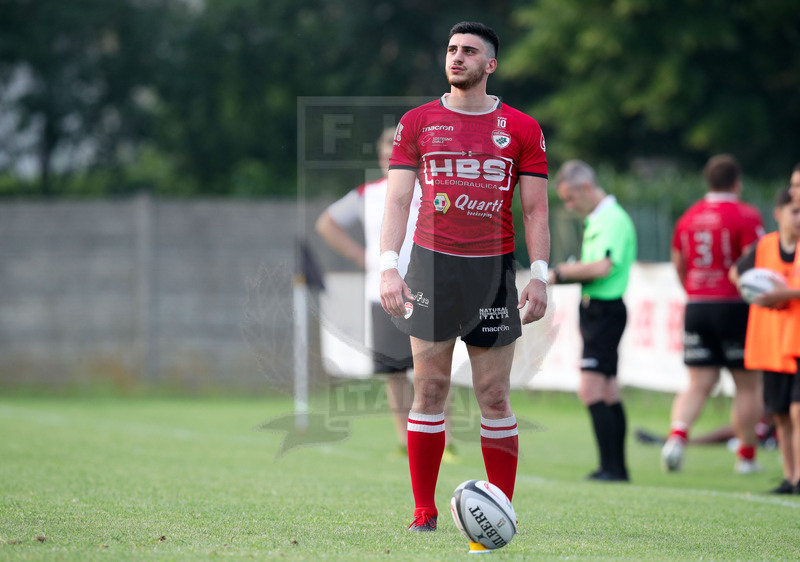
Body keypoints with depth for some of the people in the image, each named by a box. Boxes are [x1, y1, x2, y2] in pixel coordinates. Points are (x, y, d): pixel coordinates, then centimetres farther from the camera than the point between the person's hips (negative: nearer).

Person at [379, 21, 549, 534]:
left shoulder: (521, 128, 6)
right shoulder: (418, 122, 7)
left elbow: (535, 209, 6)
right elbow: (398, 200, 3)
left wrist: (539, 276, -4)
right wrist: (389, 266, -8)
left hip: (494, 270, 0)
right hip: (432, 265, 0)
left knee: (495, 395, 0)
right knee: (429, 389, 0)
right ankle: (424, 513, 5)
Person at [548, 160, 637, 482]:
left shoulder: (612, 219, -15)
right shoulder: (597, 220, 16)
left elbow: (602, 267, -27)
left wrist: (561, 272, -15)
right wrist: (568, 273, 7)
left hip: (605, 309, -10)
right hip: (595, 309, 10)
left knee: (590, 391, -14)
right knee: (608, 393, 11)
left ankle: (611, 467, -14)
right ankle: (617, 468, 15)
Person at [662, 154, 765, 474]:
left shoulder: (688, 217, 9)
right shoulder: (745, 216, -8)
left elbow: (678, 264, 19)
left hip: (696, 307, 5)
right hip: (734, 307, -5)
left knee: (699, 384, 6)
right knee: (748, 385, 7)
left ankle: (677, 435, -18)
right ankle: (746, 456, 11)